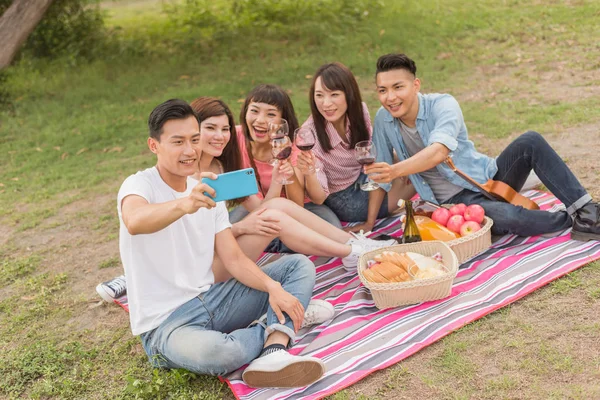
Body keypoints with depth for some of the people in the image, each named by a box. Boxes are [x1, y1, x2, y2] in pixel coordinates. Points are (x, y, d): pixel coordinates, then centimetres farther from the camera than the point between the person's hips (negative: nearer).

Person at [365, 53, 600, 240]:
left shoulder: (443, 104, -16)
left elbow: (439, 151, -36)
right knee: (507, 218, -32)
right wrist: (369, 223, -1)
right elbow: (380, 175, 2)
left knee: (531, 141, -24)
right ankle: (572, 221, -7)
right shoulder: (384, 120, -6)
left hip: (488, 178, 1)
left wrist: (395, 170, -51)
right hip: (456, 201, 0)